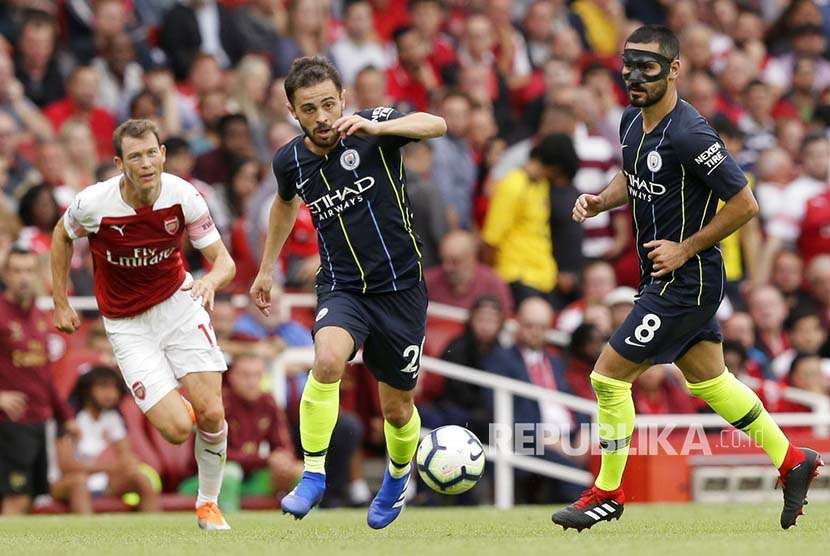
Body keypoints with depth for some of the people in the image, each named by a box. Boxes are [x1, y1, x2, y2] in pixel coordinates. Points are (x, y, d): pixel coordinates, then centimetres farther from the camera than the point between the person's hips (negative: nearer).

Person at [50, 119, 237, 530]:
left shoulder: (183, 196, -18)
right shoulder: (93, 203, -21)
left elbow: (224, 260, -12)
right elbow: (62, 236, 3)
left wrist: (211, 280, -35)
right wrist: (61, 303, 5)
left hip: (179, 303, 2)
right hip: (127, 324, -1)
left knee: (211, 414, -12)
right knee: (177, 429, -14)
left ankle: (208, 504, 14)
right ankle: (180, 407, 26)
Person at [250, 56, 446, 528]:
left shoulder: (372, 130, -13)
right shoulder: (291, 161, -2)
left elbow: (437, 125, -30)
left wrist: (377, 126, -44)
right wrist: (267, 267, 27)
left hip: (400, 287, -1)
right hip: (341, 288, 1)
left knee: (397, 407, 9)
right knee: (328, 359, -31)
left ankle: (398, 475, 42)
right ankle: (313, 475, -18)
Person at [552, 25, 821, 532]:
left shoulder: (689, 134, -25)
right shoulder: (632, 121, 2)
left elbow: (745, 204, -21)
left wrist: (686, 248, -18)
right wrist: (600, 201, 2)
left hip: (685, 279, -9)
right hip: (663, 278, 9)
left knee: (609, 376, -6)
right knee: (709, 381, 20)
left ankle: (608, 493, 9)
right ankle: (792, 461, 33)